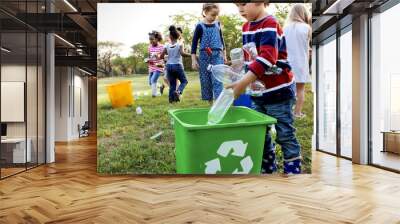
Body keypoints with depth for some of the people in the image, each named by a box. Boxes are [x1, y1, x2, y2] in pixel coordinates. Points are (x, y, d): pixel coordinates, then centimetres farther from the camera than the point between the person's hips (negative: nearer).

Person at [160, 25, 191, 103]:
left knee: (172, 84, 11)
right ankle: (178, 91, -15)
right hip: (177, 65, -3)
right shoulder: (179, 45, -4)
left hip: (169, 66, 4)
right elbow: (182, 53, -22)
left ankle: (171, 98, 5)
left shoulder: (167, 46, 5)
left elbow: (161, 56, 5)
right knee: (184, 81, 11)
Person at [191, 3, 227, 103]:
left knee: (217, 79, -11)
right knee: (205, 81, 4)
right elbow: (194, 43, 0)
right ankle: (210, 102, 15)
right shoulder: (200, 26, -1)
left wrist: (224, 54, 19)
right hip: (204, 56, -1)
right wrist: (193, 60, -4)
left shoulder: (217, 24, 9)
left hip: (217, 55, 1)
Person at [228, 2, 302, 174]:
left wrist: (243, 83, -34)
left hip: (278, 91, -8)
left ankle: (293, 170, 16)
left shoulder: (270, 25, -16)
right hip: (258, 92, 8)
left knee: (285, 136, 3)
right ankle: (267, 169, 29)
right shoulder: (246, 27, 9)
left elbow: (267, 58, -29)